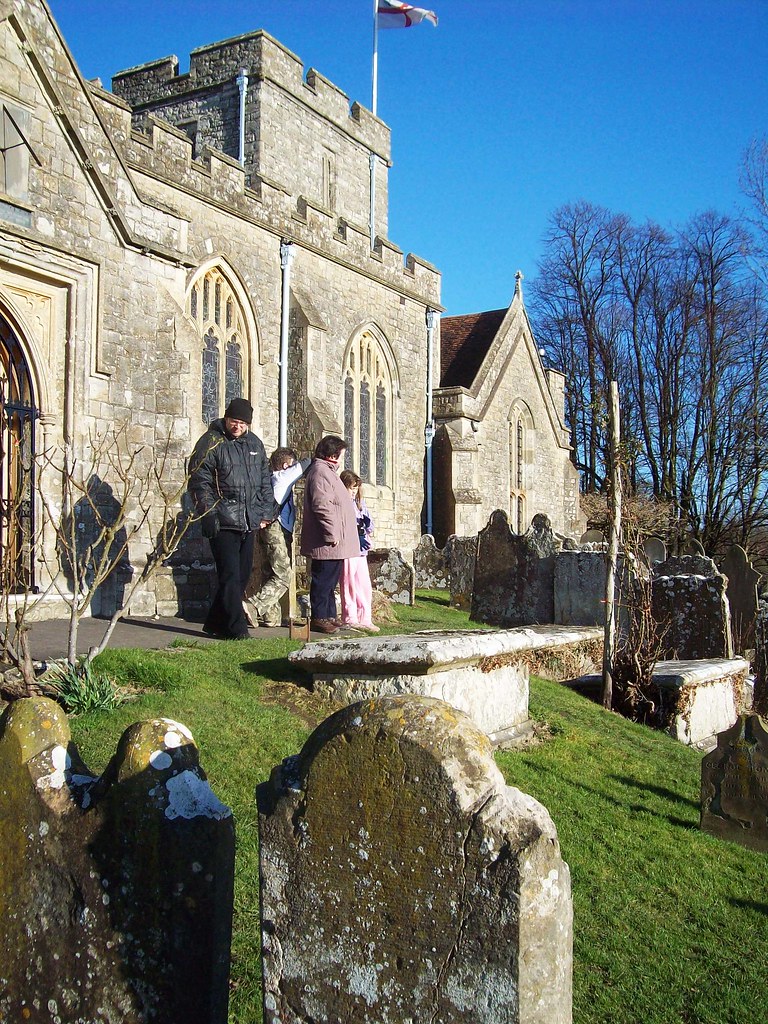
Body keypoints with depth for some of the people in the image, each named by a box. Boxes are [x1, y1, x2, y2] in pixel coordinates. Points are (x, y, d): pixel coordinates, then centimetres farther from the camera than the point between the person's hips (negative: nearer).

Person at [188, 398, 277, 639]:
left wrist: (266, 511, 14)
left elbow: (265, 480, 22)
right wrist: (208, 514, -14)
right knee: (230, 576, -10)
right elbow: (199, 481, -7)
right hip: (223, 522, -7)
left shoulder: (254, 443, 15)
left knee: (242, 575, 10)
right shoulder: (211, 442, -3)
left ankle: (215, 623, 21)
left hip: (249, 522, 7)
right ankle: (237, 629, -8)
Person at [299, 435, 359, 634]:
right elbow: (322, 506, -23)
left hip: (335, 544, 11)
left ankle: (329, 616, 22)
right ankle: (319, 618, 1)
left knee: (329, 581, 15)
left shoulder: (327, 470, 20)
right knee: (323, 581, -5)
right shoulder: (320, 472, -15)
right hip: (328, 543, -11)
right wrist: (332, 534, -23)